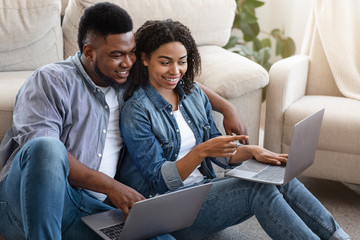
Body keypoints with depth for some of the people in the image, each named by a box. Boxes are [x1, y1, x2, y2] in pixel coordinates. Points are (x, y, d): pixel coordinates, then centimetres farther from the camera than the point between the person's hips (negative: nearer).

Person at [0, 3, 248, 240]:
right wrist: (110, 186, -20)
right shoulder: (51, 80, 0)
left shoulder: (127, 82, 18)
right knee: (47, 147, -39)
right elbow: (40, 148, -15)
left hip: (87, 210, 5)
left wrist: (227, 108, 21)